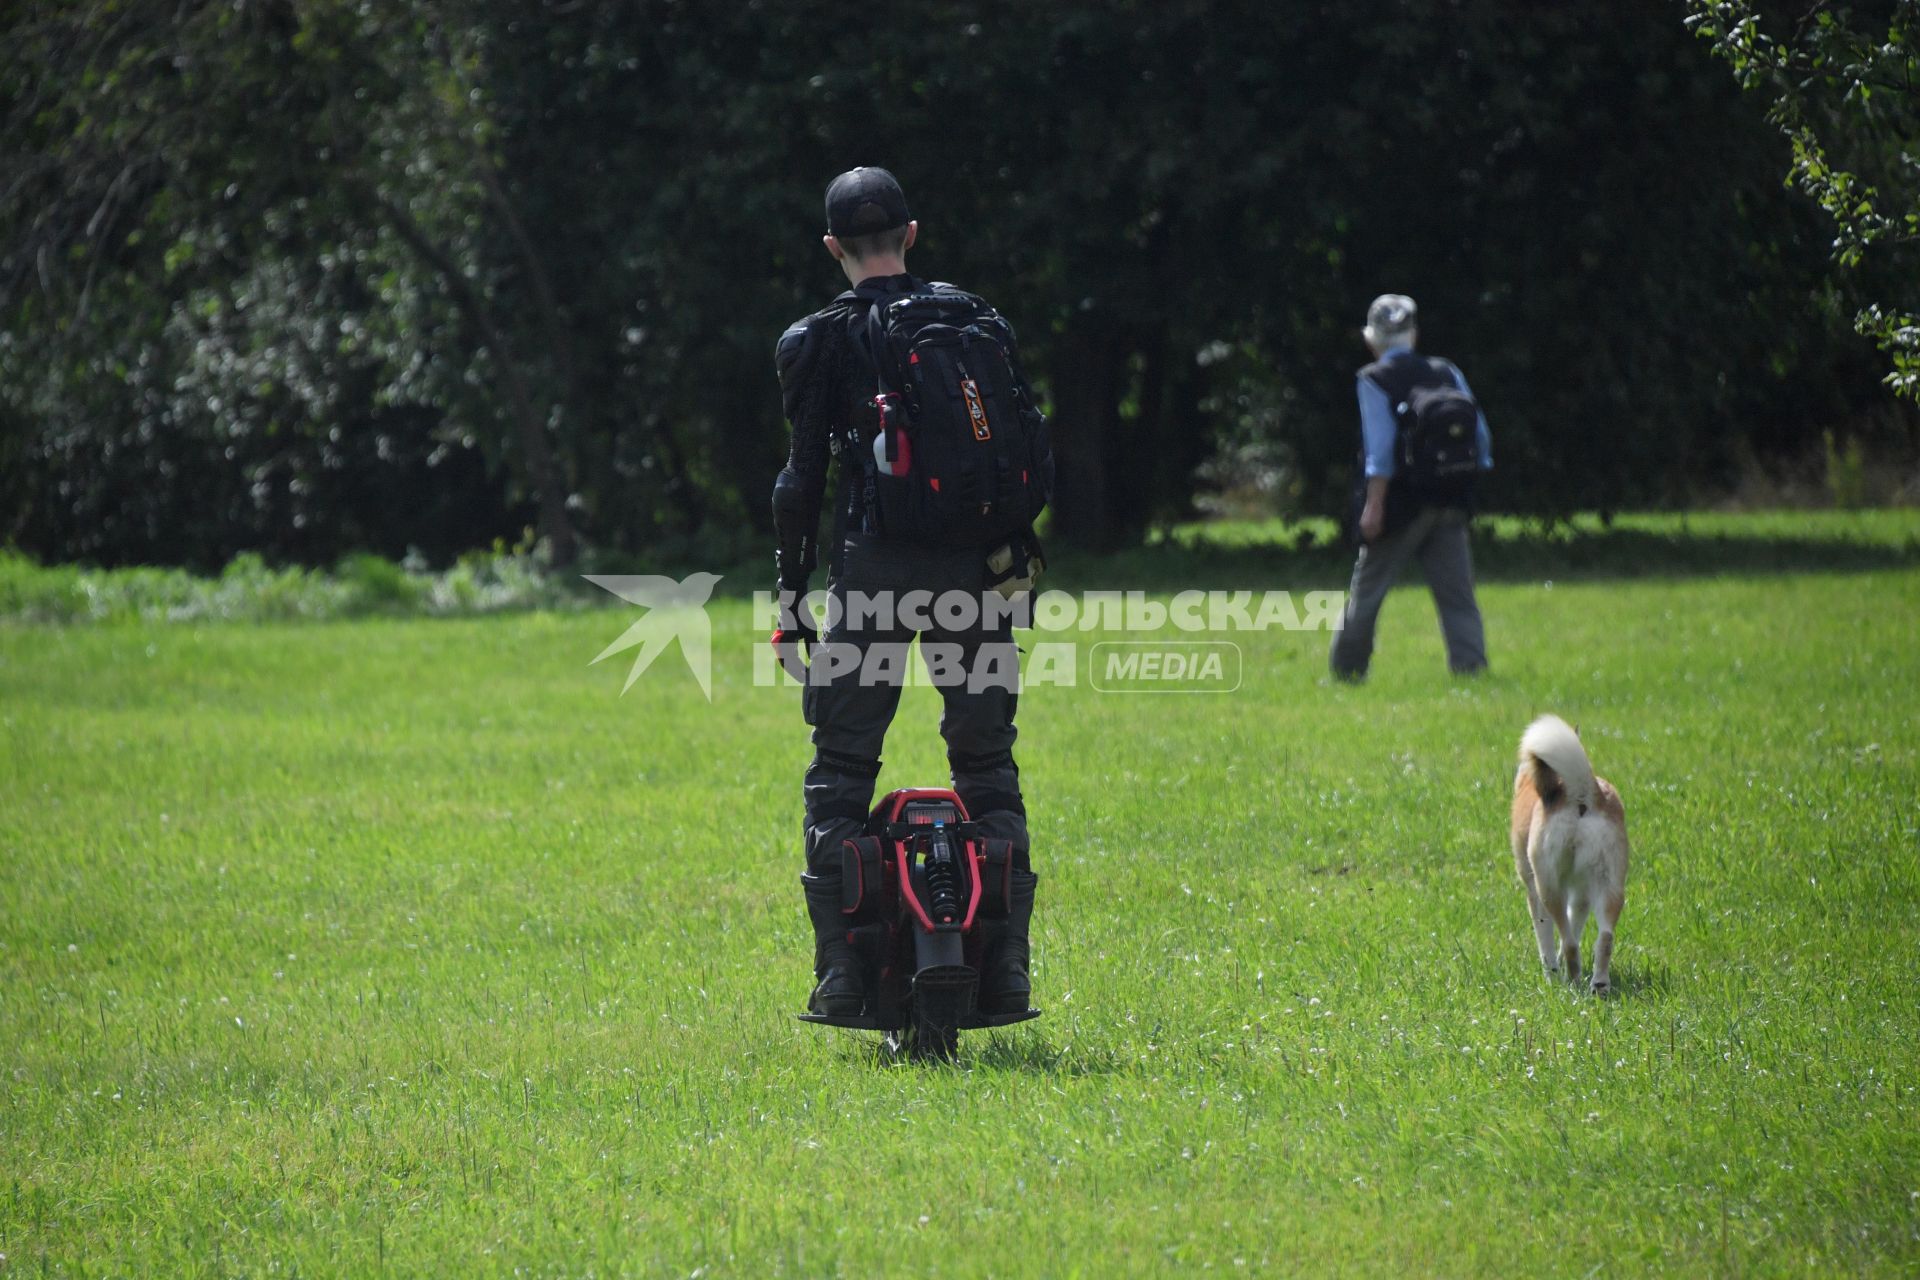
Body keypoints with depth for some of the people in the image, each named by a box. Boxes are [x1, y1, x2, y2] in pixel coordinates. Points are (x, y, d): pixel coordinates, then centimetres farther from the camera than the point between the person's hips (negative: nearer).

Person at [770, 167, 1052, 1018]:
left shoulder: (820, 341, 0)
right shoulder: (979, 321, 10)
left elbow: (803, 479, -3)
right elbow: (1036, 459, 7)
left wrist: (791, 598, 3)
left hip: (873, 570, -3)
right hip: (975, 567, 3)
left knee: (840, 772, 3)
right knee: (988, 766, 10)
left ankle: (841, 970, -5)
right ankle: (1005, 969, 4)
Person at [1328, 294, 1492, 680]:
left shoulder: (1375, 380, -7)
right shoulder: (1448, 373, 7)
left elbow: (1380, 447, -14)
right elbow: (1479, 435, 7)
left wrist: (1374, 504, -13)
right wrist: (1468, 486, 15)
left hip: (1401, 503, -4)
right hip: (1449, 502, 4)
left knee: (1366, 591, 9)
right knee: (1457, 593, 4)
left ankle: (1347, 670, 17)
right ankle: (1471, 665, -7)